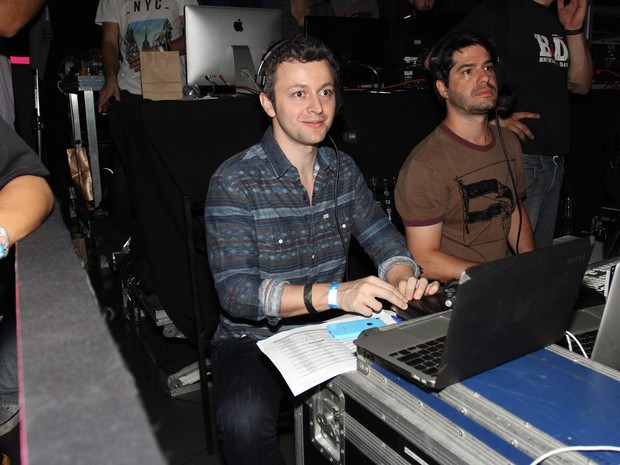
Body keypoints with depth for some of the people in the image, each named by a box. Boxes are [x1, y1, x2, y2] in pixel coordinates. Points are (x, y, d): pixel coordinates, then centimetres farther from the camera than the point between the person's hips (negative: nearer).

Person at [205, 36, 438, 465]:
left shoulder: (343, 169, 6)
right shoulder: (234, 182, -15)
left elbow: (383, 237, 7)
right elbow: (235, 291, -22)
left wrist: (404, 278, -18)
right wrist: (333, 294, -35)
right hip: (255, 339, -5)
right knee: (245, 420, -33)